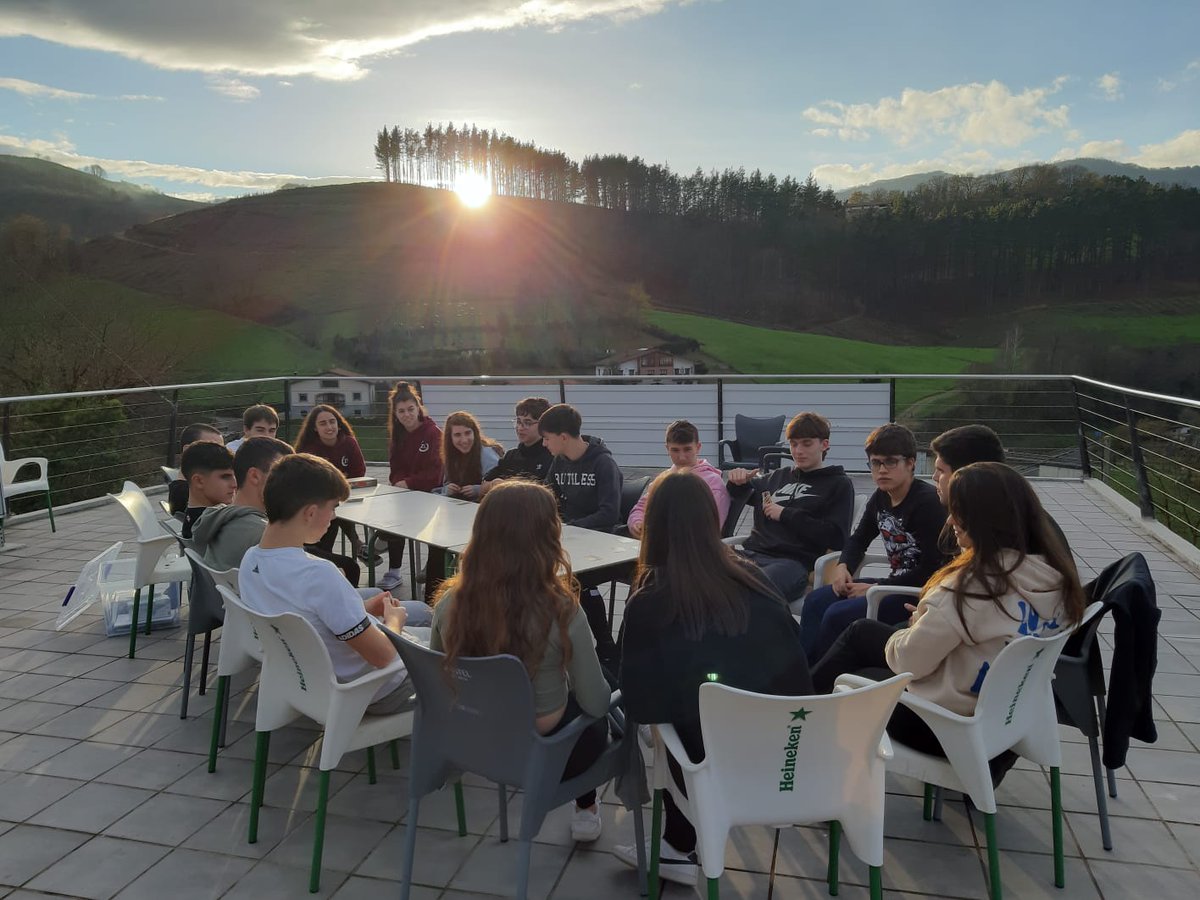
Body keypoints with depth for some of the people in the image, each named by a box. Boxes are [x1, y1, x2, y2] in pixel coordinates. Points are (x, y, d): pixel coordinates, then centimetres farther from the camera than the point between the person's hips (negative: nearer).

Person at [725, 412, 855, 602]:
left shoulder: (839, 484, 13)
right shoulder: (778, 477, 26)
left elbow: (836, 538, 0)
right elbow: (740, 494, 42)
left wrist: (785, 514, -1)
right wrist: (738, 482, 16)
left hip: (795, 562, -5)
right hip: (752, 553, 5)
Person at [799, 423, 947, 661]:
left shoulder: (928, 501, -17)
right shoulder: (880, 499, 7)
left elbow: (932, 569, -20)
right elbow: (859, 539, 22)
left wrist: (875, 588, -18)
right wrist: (843, 566, -1)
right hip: (895, 584, 9)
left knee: (838, 615, -21)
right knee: (815, 601, -4)